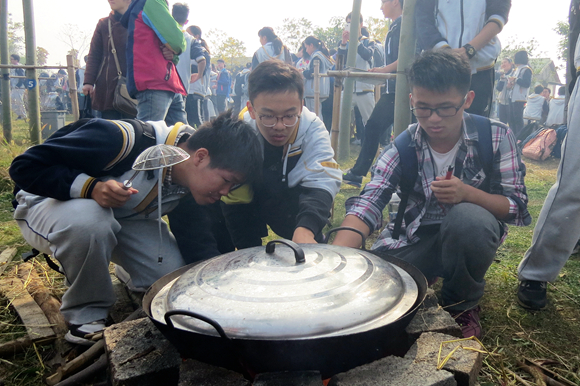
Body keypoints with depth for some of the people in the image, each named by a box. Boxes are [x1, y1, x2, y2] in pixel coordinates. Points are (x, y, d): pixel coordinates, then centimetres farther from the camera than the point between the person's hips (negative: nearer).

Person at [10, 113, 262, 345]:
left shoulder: (190, 184, -11)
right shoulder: (121, 141, -36)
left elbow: (197, 245, -8)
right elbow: (24, 167, -30)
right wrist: (91, 187, -44)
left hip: (120, 218, 5)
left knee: (173, 273, -16)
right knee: (87, 219, -41)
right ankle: (86, 316, -14)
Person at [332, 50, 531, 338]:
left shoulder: (495, 137, -12)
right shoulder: (402, 147, -11)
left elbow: (517, 207, -11)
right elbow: (367, 205, -24)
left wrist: (467, 193, -32)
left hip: (473, 234, -1)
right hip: (415, 239, 1)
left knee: (467, 217, -36)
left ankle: (462, 304, -6)